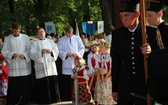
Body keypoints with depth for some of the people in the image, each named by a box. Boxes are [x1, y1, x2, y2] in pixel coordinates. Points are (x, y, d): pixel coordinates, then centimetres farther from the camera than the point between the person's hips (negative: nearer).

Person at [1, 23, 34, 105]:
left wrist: (24, 55, -12)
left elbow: (29, 49, 6)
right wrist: (12, 54, -13)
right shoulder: (7, 39, 5)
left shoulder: (25, 37, 6)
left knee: (25, 85, 1)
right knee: (13, 85, -1)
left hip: (24, 65, 1)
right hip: (13, 66, -1)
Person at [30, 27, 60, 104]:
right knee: (43, 87, -6)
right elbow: (32, 54, -4)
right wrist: (41, 52, -18)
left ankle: (54, 101, 8)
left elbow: (56, 51, 11)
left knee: (53, 85, 1)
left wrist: (51, 51, -9)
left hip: (51, 67, 3)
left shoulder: (50, 42, 17)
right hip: (41, 68, -3)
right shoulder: (35, 43, 8)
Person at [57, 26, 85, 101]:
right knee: (66, 84, -2)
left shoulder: (77, 38, 9)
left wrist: (77, 53, -14)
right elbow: (59, 51, 2)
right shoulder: (61, 40, 6)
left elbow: (82, 48, 6)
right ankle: (66, 99, 5)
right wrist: (66, 54, -16)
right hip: (67, 66, -1)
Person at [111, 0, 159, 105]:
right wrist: (115, 88, 6)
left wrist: (151, 52, -23)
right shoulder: (117, 34, 2)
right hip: (124, 87, 2)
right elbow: (115, 62, 6)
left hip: (146, 86, -1)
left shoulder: (151, 32, -4)